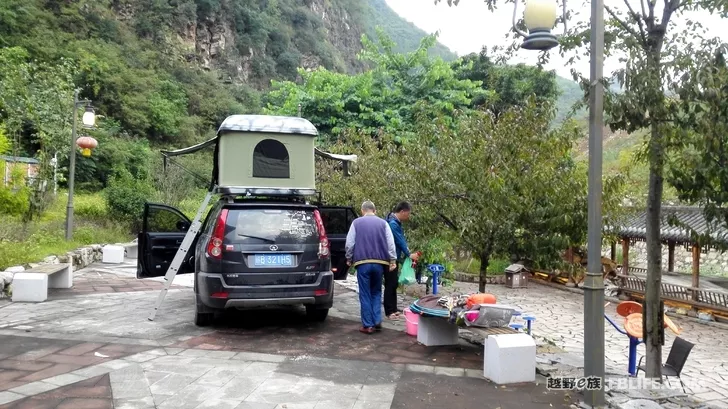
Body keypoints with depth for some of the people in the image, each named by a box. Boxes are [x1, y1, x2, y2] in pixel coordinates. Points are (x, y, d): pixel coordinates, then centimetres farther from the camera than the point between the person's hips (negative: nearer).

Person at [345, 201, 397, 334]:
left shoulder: (356, 223, 6)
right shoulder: (383, 223, 9)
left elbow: (349, 243, 4)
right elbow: (391, 243, 3)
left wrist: (349, 259, 16)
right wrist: (392, 260, 5)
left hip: (362, 262, -2)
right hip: (379, 263, 2)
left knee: (365, 294, 3)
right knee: (376, 293, 15)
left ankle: (368, 325, 2)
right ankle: (377, 322, 7)